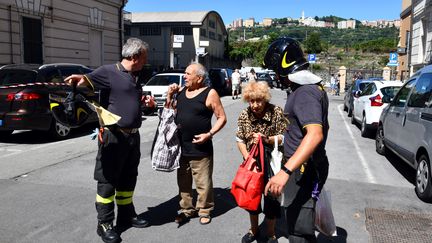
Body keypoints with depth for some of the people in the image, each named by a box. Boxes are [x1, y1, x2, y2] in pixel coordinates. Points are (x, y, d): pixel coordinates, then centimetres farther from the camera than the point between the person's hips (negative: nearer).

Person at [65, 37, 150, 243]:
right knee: (108, 181, 2)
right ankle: (104, 224, 13)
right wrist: (79, 78, -45)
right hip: (113, 136, -8)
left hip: (133, 136, 8)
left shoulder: (134, 78, 16)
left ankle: (126, 215, 32)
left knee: (128, 179, 18)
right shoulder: (109, 72, -10)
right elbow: (89, 80, -24)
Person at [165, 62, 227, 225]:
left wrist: (209, 134, -18)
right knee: (183, 182, 16)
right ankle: (186, 210, 31)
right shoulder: (180, 91, 9)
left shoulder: (209, 94, -8)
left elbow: (222, 118, -7)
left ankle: (204, 211, 21)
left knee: (203, 183, 3)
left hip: (200, 149, -6)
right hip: (180, 147, 6)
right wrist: (169, 95, 1)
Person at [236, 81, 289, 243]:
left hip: (272, 163, -3)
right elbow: (240, 140, -3)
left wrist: (267, 140, -29)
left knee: (271, 196, 7)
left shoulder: (276, 112, -17)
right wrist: (247, 157, -15)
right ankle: (254, 230, 39)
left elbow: (284, 137, -14)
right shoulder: (244, 115, -7)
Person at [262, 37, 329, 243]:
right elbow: (322, 127, 23)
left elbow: (315, 135, -35)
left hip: (303, 171, -11)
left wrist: (285, 171, -42)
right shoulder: (314, 87, 12)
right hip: (307, 167, 11)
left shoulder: (305, 93, -21)